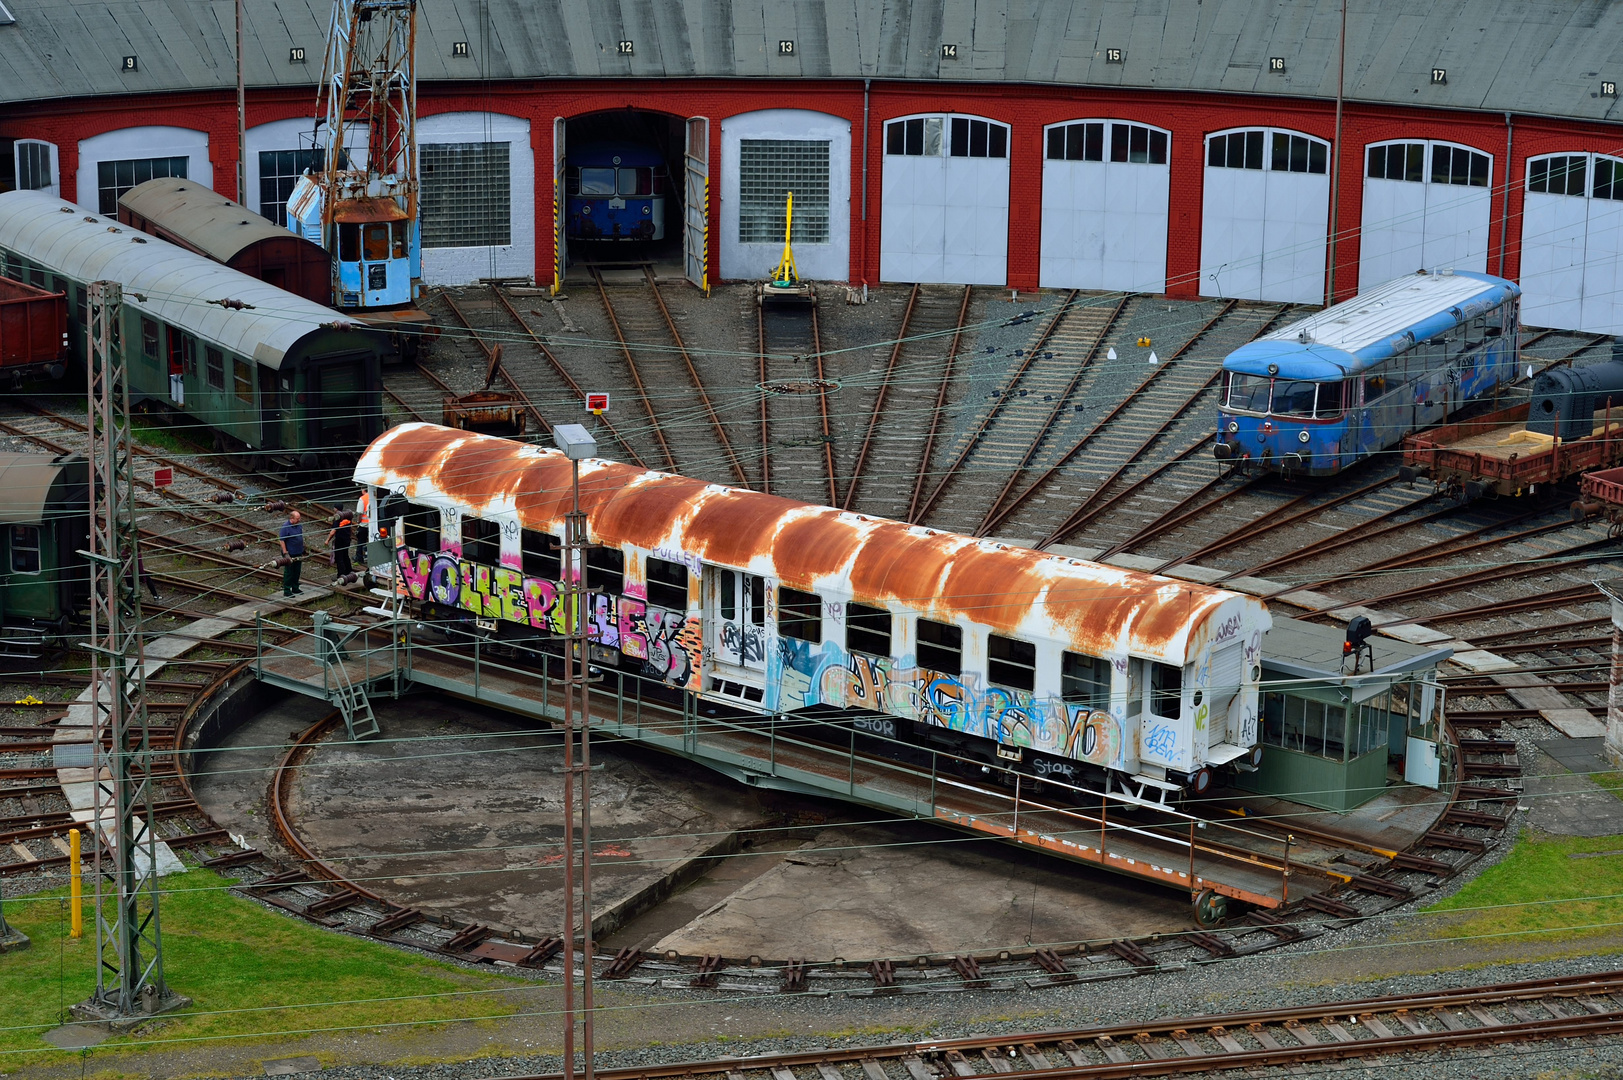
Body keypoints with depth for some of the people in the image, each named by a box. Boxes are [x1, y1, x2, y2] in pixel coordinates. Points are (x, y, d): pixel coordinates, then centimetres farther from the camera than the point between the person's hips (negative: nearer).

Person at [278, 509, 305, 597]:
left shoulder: (299, 525, 5)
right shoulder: (286, 527, -18)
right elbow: (281, 540, -18)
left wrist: (303, 551, 18)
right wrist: (285, 553, -20)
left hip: (298, 554, 7)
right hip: (290, 555, -7)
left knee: (297, 572, 16)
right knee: (288, 573, 0)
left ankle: (295, 588, 28)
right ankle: (287, 591, 6)